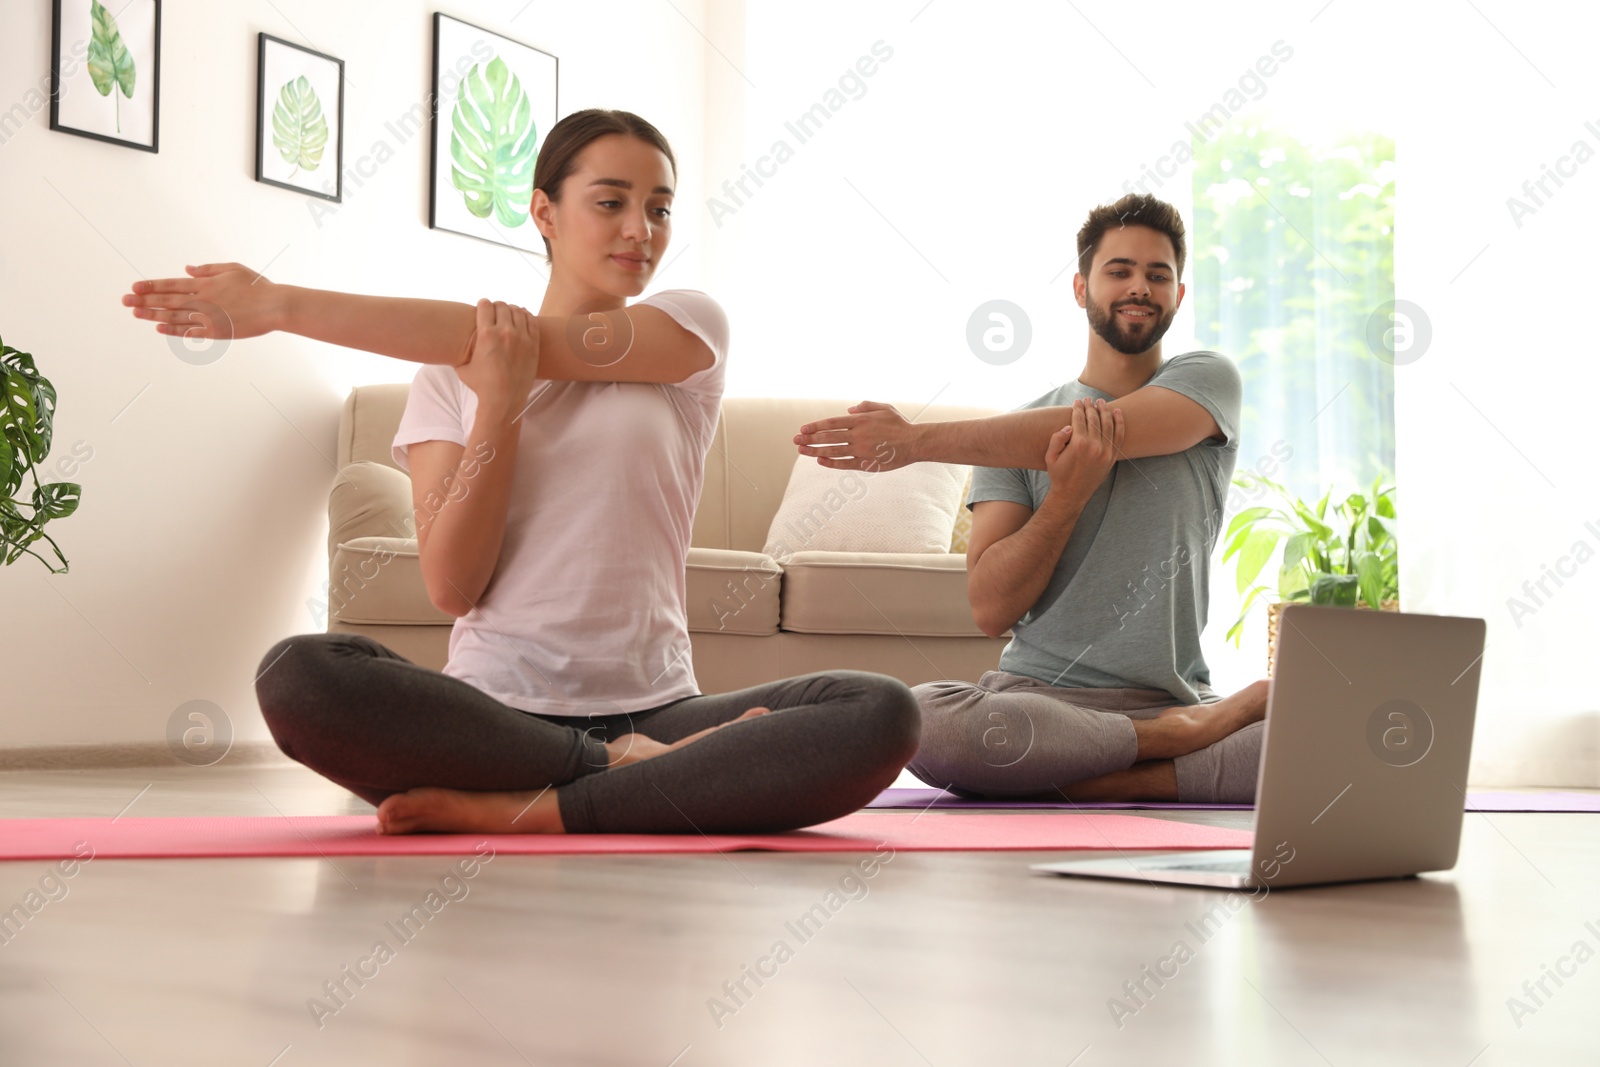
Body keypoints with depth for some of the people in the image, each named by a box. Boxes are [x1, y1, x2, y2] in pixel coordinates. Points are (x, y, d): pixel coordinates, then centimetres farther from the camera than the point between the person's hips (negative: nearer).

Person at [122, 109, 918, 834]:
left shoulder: (690, 328, 8)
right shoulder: (450, 377, 11)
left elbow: (513, 341, -8)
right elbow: (452, 586, -1)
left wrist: (280, 306, -8)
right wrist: (497, 406, -12)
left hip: (653, 707, 0)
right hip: (493, 709, 0)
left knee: (882, 714, -27)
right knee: (297, 674, -30)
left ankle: (515, 812, -25)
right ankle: (633, 775, -17)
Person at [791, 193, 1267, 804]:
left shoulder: (1206, 380, 8)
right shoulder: (1014, 437, 9)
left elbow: (1102, 429, -13)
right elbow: (991, 609, -3)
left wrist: (915, 441, -15)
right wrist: (1066, 492, -18)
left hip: (1175, 698, -1)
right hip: (1035, 696, 2)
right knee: (919, 717, -34)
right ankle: (1185, 734, -17)